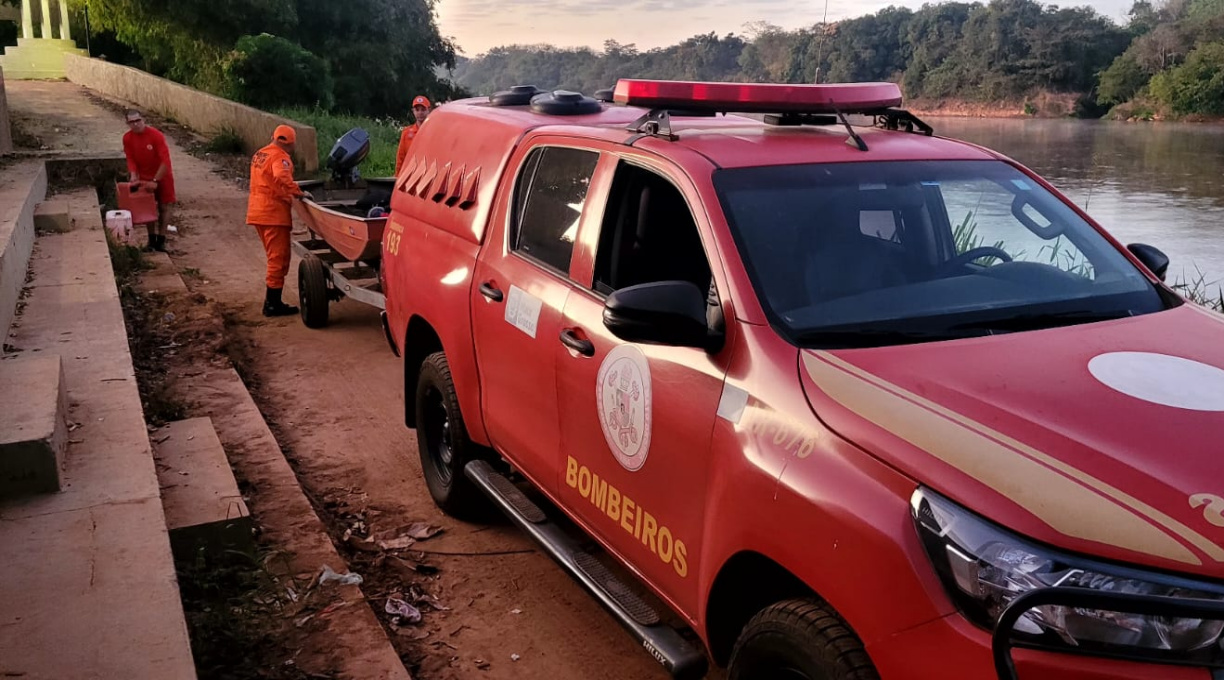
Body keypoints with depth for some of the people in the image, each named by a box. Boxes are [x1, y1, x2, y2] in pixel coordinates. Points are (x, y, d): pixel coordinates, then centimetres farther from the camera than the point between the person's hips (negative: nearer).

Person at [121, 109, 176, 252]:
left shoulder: (156, 135, -25)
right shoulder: (127, 138, -10)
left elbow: (165, 160, -27)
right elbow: (130, 158, -3)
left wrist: (155, 181, -30)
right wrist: (133, 175, -20)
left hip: (162, 176, -4)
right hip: (144, 177, 4)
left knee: (163, 207, 1)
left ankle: (161, 240, 7)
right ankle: (152, 239, 15)